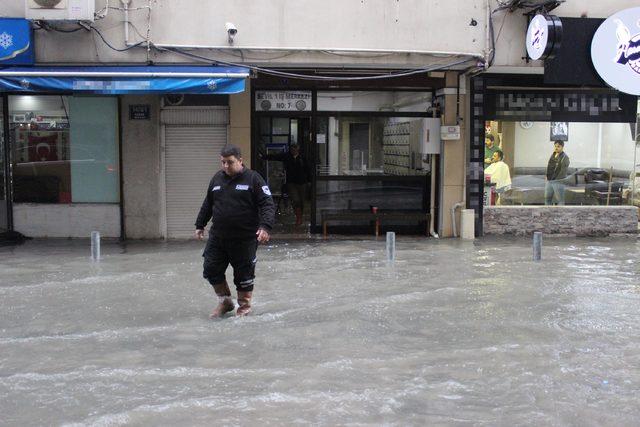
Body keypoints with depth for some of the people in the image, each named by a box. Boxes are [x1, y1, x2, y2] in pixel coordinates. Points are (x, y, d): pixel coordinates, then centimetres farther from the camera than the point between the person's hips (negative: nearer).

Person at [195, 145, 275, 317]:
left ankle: (244, 307, 22)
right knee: (211, 270, 8)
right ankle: (225, 302, 27)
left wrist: (265, 227, -23)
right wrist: (200, 225, 22)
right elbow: (207, 204, 21)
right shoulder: (217, 179, 10)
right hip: (217, 237, 5)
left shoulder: (253, 178, -6)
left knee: (244, 274, 3)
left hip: (245, 239, -5)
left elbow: (267, 204, -11)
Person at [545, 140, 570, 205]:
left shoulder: (564, 157, -9)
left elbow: (564, 171, -12)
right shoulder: (552, 155, 14)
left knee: (560, 199, -3)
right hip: (549, 181, 8)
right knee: (547, 198, 13)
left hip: (558, 181, -8)